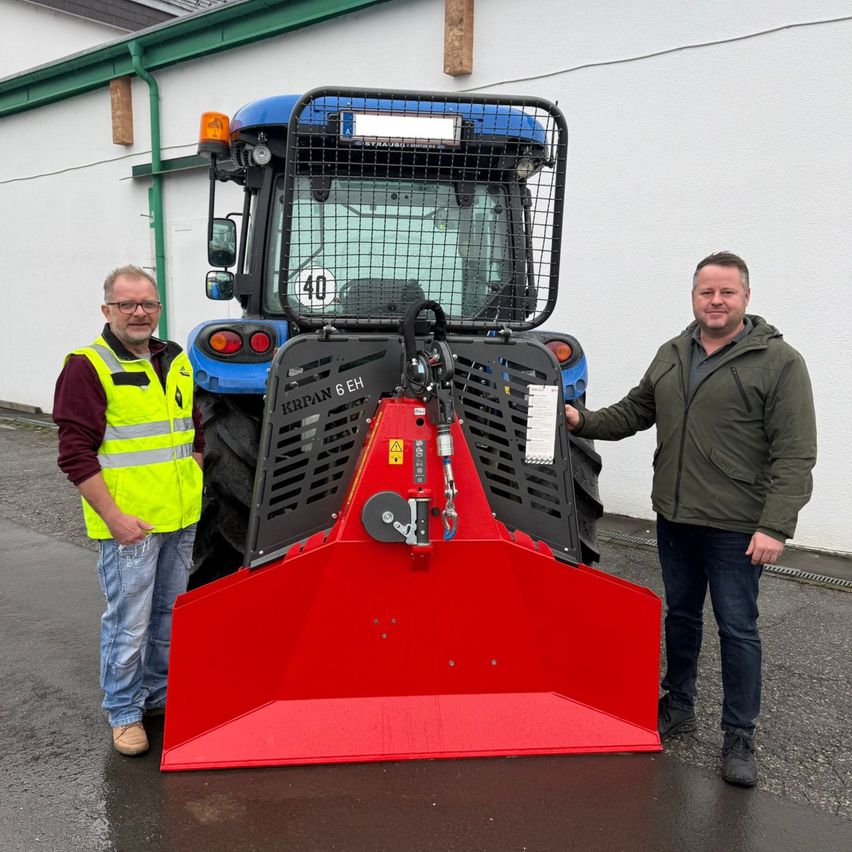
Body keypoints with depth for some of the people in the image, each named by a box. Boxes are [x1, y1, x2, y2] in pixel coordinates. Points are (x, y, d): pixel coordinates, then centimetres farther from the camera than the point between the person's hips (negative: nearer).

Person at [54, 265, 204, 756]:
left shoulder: (177, 362, 11)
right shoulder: (88, 368, -10)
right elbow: (76, 455, -14)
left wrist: (192, 490, 13)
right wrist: (115, 517, -18)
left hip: (181, 521, 7)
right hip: (128, 524, -6)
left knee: (169, 616, 19)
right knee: (129, 623, 2)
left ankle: (160, 694, 36)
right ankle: (124, 713, 21)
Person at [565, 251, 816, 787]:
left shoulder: (778, 362, -10)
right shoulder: (672, 355, 9)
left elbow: (795, 455, -14)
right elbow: (634, 412, 16)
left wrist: (776, 526, -20)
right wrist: (584, 421, -1)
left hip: (735, 527, -6)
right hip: (675, 518, 6)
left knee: (737, 628, 3)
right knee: (680, 614, 18)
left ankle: (740, 737, 19)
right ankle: (678, 707, 36)